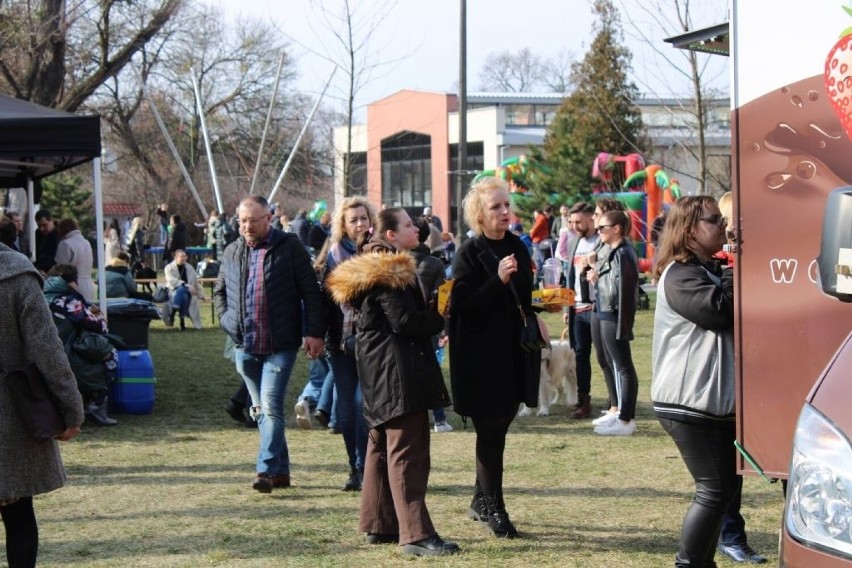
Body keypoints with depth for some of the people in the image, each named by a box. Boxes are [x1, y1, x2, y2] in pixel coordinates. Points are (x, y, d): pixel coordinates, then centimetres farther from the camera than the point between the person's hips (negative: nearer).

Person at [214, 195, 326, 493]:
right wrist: (225, 319, 11)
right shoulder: (232, 252, 11)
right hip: (245, 346, 6)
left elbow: (310, 292, -6)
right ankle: (281, 470, 19)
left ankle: (267, 470, -13)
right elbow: (219, 290, 26)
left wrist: (315, 332, -11)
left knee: (271, 406, -13)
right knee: (261, 410, 11)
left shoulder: (290, 248, -5)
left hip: (280, 345, -6)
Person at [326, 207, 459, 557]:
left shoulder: (375, 268, 16)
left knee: (383, 446, 15)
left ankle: (379, 525, 21)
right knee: (407, 451, -12)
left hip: (379, 370, 11)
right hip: (398, 369, -11)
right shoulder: (390, 272, -15)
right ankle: (416, 534, -15)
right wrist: (439, 318, -6)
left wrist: (430, 314, 8)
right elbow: (405, 321, -21)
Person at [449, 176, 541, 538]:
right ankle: (493, 507, 7)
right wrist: (498, 281, -26)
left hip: (514, 355, 6)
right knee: (491, 431, -2)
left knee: (498, 426, 13)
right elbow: (462, 303, -17)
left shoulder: (517, 247, 10)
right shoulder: (469, 254, -9)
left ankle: (482, 499, 26)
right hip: (482, 357, -6)